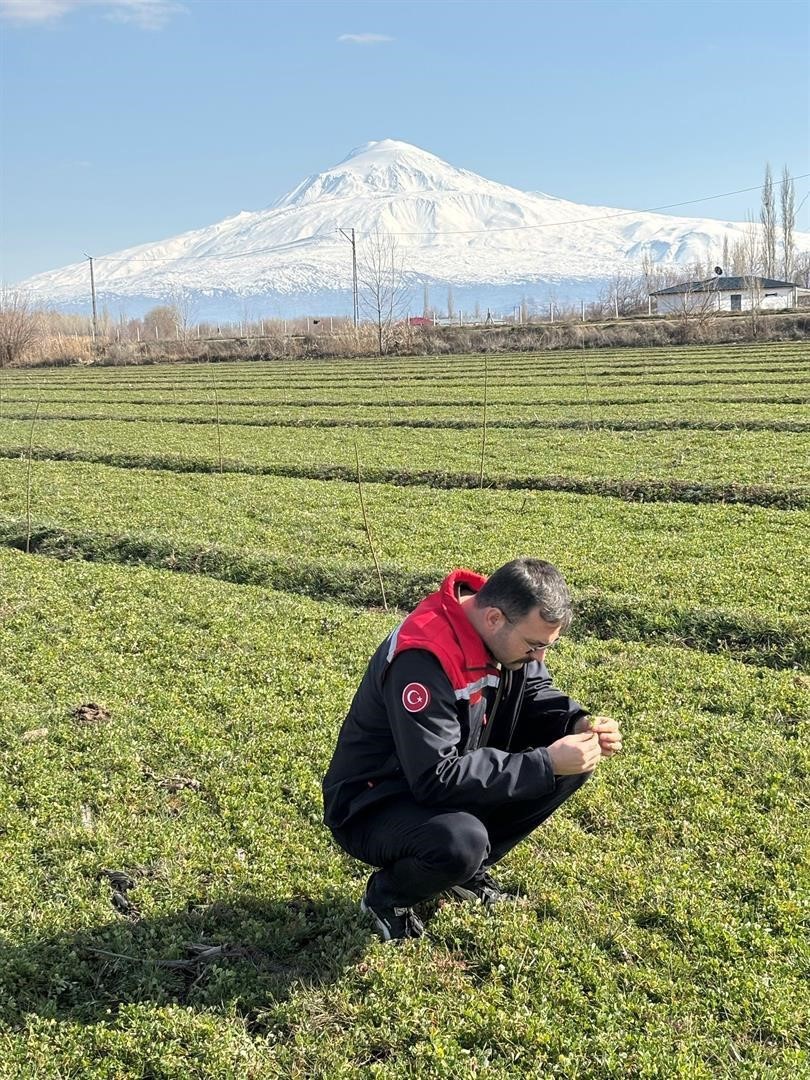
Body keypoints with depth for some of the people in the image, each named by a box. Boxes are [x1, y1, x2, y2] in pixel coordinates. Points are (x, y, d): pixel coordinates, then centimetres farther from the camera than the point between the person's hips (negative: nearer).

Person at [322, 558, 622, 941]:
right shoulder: (423, 657, -33)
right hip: (375, 805, -8)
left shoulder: (510, 629, -9)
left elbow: (534, 695, 6)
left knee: (572, 765, -6)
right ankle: (386, 895, -3)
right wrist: (545, 763, -32)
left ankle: (468, 869, 8)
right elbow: (436, 779, -33)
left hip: (457, 777, 8)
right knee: (462, 842, -38)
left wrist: (579, 724, -16)